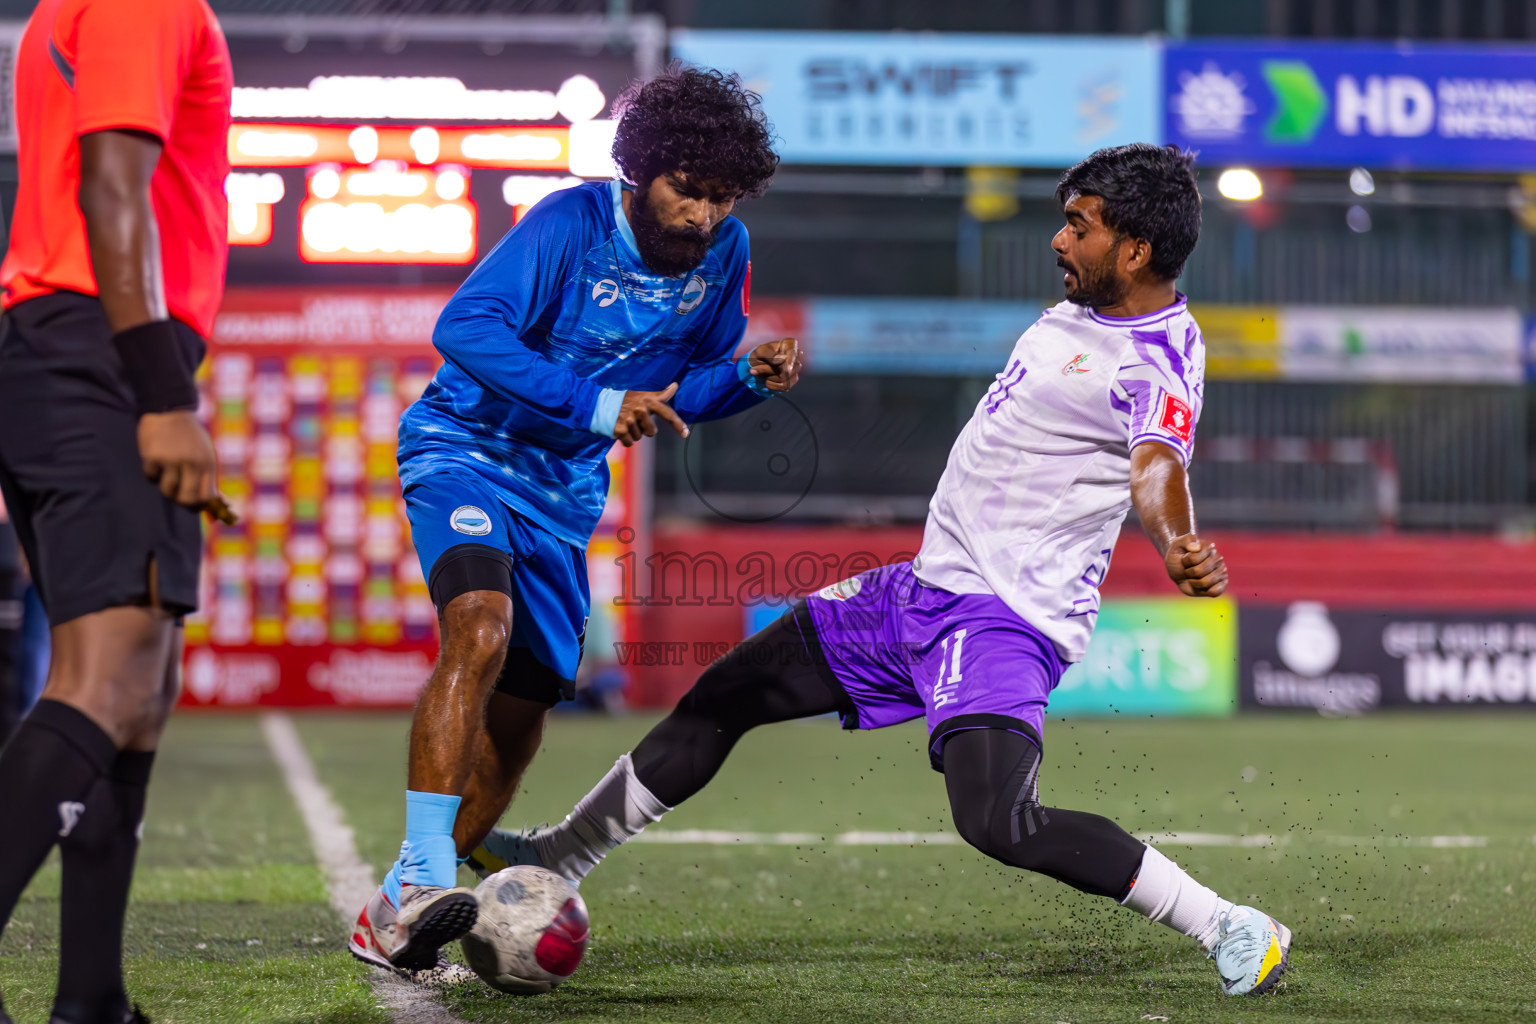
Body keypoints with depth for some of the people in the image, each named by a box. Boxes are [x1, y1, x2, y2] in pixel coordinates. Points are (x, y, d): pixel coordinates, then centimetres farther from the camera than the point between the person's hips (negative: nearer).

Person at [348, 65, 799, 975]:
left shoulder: (722, 254, -3)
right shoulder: (572, 223, -21)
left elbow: (686, 390, 9)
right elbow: (465, 326, -32)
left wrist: (750, 377, -14)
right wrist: (597, 404, -38)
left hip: (565, 489, 7)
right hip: (467, 449, -7)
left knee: (519, 713, 8)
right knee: (482, 628, -33)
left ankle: (394, 918, 22)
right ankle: (422, 877, -37)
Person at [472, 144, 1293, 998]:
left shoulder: (1161, 359, -18)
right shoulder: (1086, 309, 9)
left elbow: (1157, 468, -37)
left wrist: (1181, 547, -59)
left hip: (1006, 617, -10)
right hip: (926, 585, 10)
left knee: (999, 822, -30)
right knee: (725, 698, 15)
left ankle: (1234, 931, -17)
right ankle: (560, 857, 33)